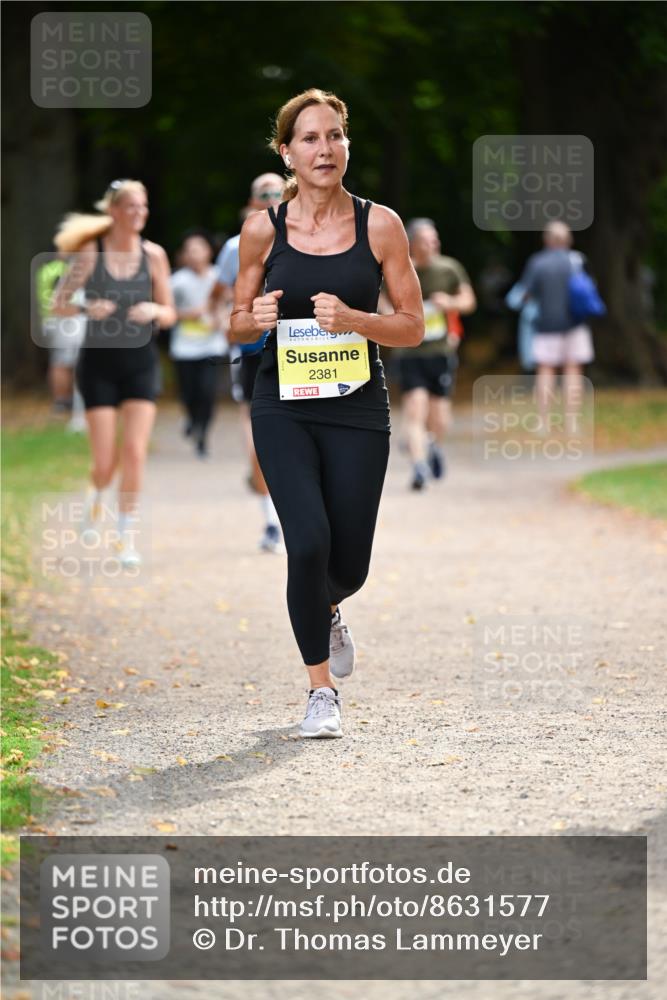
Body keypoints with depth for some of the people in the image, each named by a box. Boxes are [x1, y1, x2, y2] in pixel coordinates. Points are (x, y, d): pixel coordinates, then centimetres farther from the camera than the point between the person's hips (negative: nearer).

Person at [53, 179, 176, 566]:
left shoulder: (153, 254, 0)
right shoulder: (92, 252, -5)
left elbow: (169, 314, 7)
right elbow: (59, 304, -2)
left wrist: (155, 310, -16)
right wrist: (87, 309, -22)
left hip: (140, 361, 1)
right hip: (99, 361, -1)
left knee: (135, 453, -10)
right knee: (106, 462, -2)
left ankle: (128, 538, 1)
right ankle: (96, 494, 34)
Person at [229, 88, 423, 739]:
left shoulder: (379, 225, -2)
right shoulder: (263, 229, 0)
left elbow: (413, 326, 0)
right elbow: (237, 325, 10)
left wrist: (353, 320, -18)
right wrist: (256, 319, -13)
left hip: (357, 409, 1)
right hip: (283, 408, -1)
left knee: (349, 563, 5)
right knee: (308, 543, -16)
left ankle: (326, 611, 45)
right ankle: (322, 690, 2)